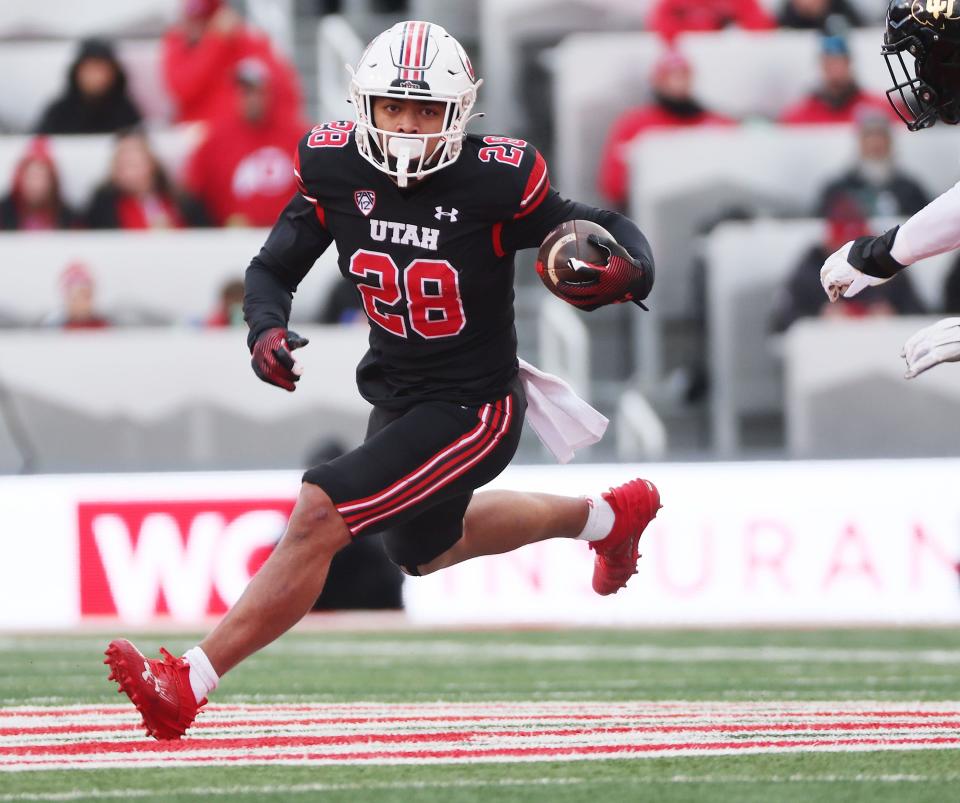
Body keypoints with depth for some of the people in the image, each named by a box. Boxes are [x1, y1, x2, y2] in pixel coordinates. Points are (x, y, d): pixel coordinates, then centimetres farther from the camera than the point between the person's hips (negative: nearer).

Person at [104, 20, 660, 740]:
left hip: (473, 411, -8)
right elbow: (273, 270, -2)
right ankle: (609, 514, 53)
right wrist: (266, 330, -24)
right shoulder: (337, 169, -11)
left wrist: (625, 272, -35)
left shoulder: (494, 181, -24)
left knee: (320, 517, -23)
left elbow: (606, 233, -12)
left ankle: (187, 686, -19)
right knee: (424, 550, 32)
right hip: (397, 396, 8)